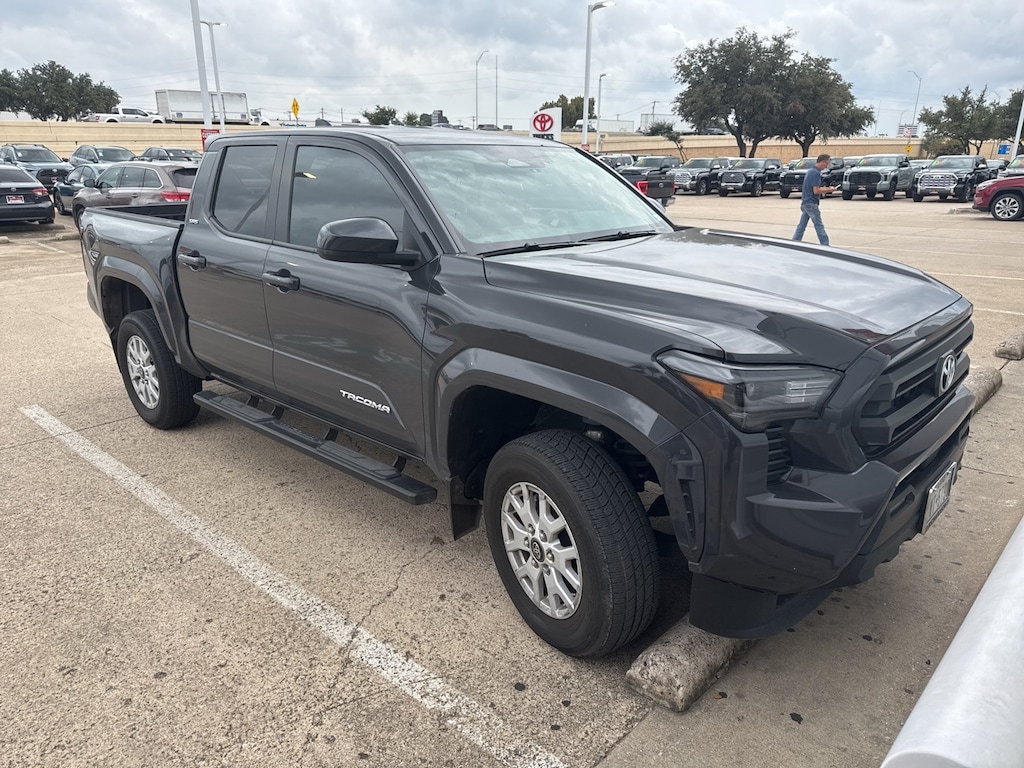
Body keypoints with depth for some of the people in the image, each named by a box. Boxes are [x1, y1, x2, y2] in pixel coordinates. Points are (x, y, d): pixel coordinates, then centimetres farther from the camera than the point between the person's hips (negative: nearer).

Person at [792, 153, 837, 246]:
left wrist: (826, 189, 14)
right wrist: (829, 190, -8)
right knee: (819, 226, -3)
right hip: (811, 203, -9)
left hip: (805, 203, 9)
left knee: (802, 225, 10)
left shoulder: (810, 171, 14)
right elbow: (816, 191, -21)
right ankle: (825, 246, 1)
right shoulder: (816, 173, -17)